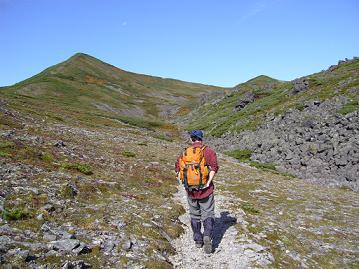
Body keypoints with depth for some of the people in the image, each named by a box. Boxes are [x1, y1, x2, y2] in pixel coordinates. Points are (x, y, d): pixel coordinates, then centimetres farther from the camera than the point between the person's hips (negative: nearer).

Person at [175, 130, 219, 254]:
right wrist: (208, 183, -17)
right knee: (208, 215, 8)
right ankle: (207, 236, -13)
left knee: (195, 215, 18)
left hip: (190, 190, 3)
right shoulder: (209, 151, -3)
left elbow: (178, 168, 0)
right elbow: (214, 167, -17)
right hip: (205, 190, -2)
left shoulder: (185, 153, 6)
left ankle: (198, 240, 26)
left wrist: (184, 183, 1)